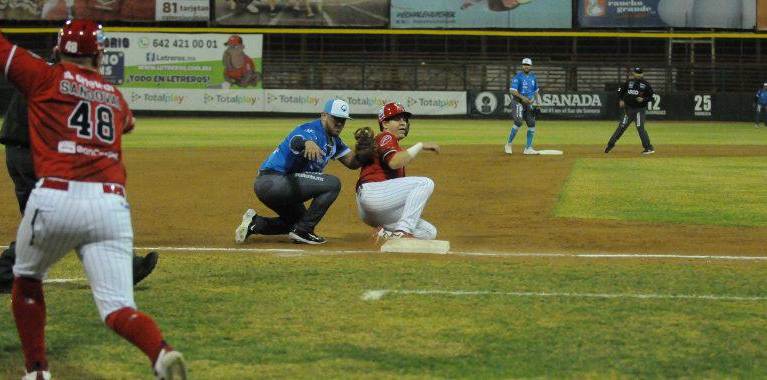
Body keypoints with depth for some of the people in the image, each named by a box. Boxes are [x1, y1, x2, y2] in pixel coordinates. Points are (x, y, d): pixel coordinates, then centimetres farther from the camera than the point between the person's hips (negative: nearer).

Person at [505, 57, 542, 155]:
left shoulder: (533, 77, 12)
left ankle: (528, 148, 7)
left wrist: (538, 101, 6)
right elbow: (513, 90, -17)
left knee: (531, 124, 0)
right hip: (518, 102, -7)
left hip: (529, 103, 7)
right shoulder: (518, 76, -8)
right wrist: (522, 97, -27)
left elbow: (536, 91, 21)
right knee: (518, 122, -21)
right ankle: (508, 144, -7)